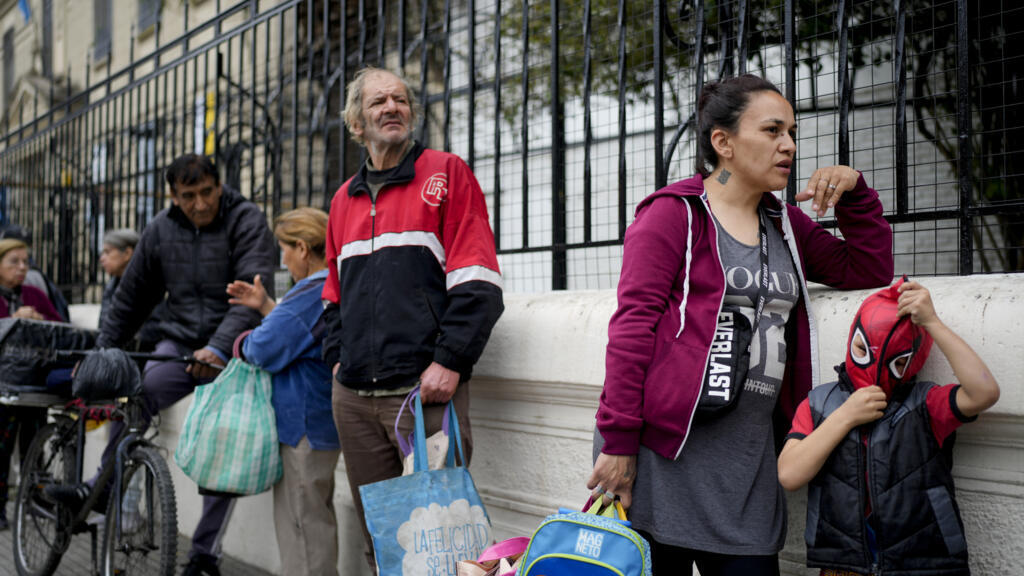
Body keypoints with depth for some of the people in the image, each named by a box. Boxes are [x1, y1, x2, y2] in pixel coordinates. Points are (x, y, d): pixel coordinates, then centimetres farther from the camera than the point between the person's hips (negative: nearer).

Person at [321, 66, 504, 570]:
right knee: (379, 536, 10)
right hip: (354, 396, 5)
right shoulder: (344, 199, 19)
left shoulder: (446, 173, 2)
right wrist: (337, 357, 11)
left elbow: (476, 283, -6)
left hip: (425, 390, -5)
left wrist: (449, 362, -15)